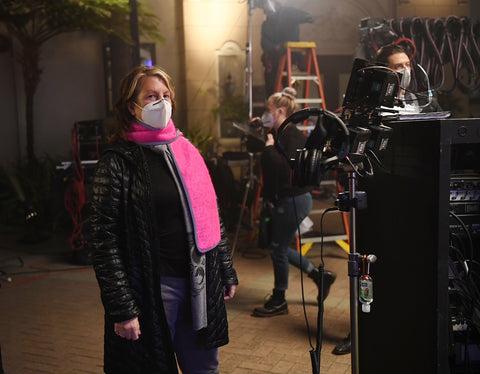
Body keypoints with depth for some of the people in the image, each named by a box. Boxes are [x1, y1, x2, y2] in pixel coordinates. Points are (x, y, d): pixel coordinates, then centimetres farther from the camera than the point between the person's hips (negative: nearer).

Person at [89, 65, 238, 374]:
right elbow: (105, 240, -12)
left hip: (201, 283, 5)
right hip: (153, 288, -5)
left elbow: (211, 217, 15)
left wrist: (227, 271, 14)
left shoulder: (187, 151, 9)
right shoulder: (118, 161, -8)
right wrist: (121, 309, -15)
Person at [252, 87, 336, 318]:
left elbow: (287, 168, -29)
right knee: (280, 248, 16)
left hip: (294, 199, -10)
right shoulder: (277, 134, 12)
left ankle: (278, 301, 15)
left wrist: (269, 147, -23)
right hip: (283, 199, 10)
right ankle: (320, 276, 29)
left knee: (278, 249, 0)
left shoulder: (293, 136, -17)